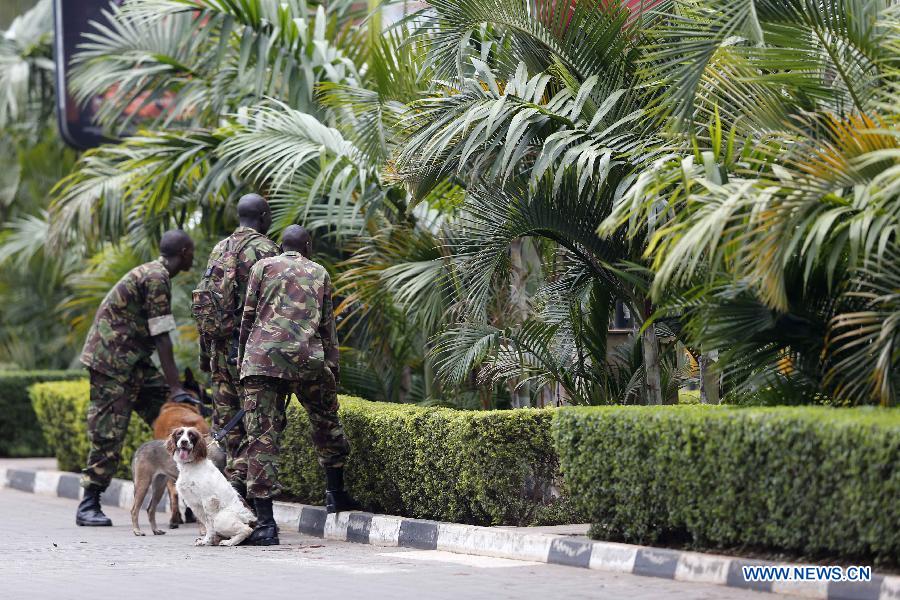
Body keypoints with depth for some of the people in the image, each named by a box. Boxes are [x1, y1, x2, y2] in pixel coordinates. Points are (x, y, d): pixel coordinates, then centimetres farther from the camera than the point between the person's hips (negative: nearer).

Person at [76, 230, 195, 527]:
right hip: (111, 359, -10)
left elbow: (154, 335, 18)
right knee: (109, 433, -8)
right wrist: (175, 386, -20)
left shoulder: (154, 273, 15)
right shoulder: (156, 279, -17)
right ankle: (88, 506, -2)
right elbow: (161, 337, -20)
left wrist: (173, 386, 17)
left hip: (132, 359, 10)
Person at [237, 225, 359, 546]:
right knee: (326, 423, 25)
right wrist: (333, 365, 19)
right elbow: (327, 325, 14)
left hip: (262, 359, -1)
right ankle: (336, 493, 34)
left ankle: (265, 523, -8)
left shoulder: (263, 266, 13)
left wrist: (243, 358, 17)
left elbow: (248, 316, 9)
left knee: (262, 438, -3)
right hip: (308, 358, 1)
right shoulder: (319, 273, 16)